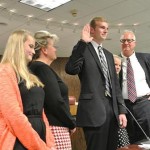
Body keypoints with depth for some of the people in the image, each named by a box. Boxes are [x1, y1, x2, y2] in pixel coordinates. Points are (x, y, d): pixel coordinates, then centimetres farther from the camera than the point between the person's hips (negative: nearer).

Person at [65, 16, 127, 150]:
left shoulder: (109, 55, 19)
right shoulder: (82, 49, -1)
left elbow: (115, 84, 18)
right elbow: (71, 70, -21)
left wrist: (121, 110, 11)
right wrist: (82, 43, -20)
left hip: (112, 109, 7)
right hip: (94, 110, -7)